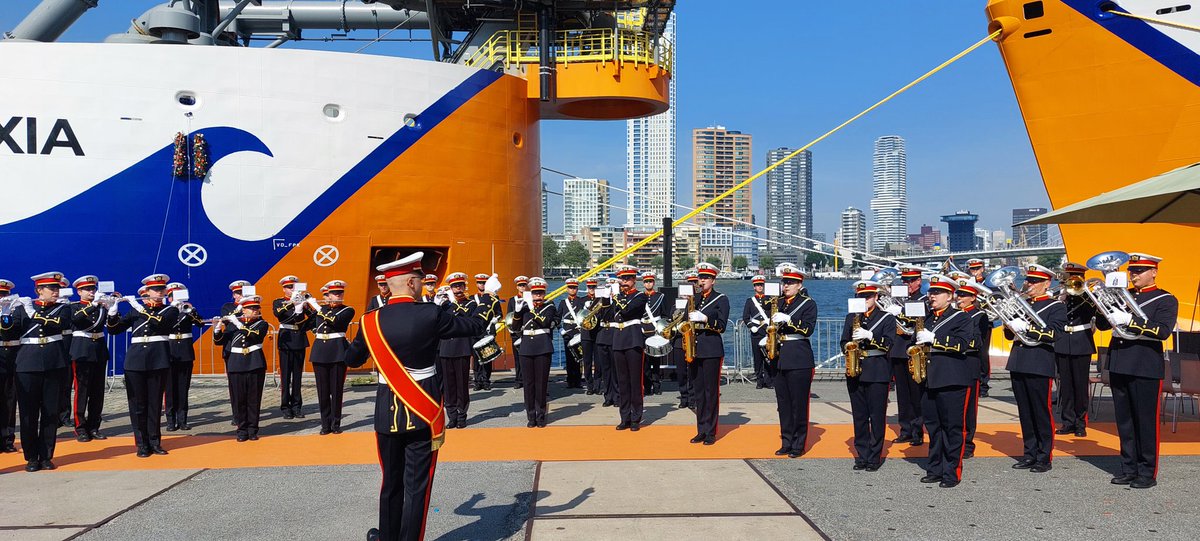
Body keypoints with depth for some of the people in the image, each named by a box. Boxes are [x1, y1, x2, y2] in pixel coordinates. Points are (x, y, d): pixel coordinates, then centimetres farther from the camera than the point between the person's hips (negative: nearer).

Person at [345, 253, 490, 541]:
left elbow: (351, 359, 10)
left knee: (391, 482, 19)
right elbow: (475, 326, 0)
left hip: (388, 412, 4)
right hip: (424, 412, -3)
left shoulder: (371, 321, -5)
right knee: (417, 485, 4)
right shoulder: (430, 314, -13)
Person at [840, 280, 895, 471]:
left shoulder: (887, 318, 1)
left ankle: (875, 457, 8)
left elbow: (888, 344, -10)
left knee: (877, 417, 0)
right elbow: (844, 341, 12)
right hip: (855, 372, 4)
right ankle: (862, 455, 16)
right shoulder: (851, 317, 13)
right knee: (859, 416, 8)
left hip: (878, 373, -4)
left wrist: (869, 336, -23)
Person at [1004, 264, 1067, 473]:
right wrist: (1010, 325, -4)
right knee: (1025, 413, 11)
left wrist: (1026, 327, -22)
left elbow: (1054, 333, -16)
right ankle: (1030, 454, 19)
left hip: (1039, 367, -6)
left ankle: (1045, 457, 8)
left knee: (1042, 413, 0)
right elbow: (1010, 334, 17)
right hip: (1018, 365, 6)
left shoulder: (1056, 306, 0)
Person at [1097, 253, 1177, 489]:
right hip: (1119, 367, 5)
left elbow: (1163, 331, -17)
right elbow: (1102, 324, 10)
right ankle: (1129, 469, 20)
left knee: (1146, 423, 2)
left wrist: (1129, 320, -27)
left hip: (1146, 371, -5)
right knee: (1124, 422, 11)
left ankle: (1147, 473, 11)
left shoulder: (1165, 300, -2)